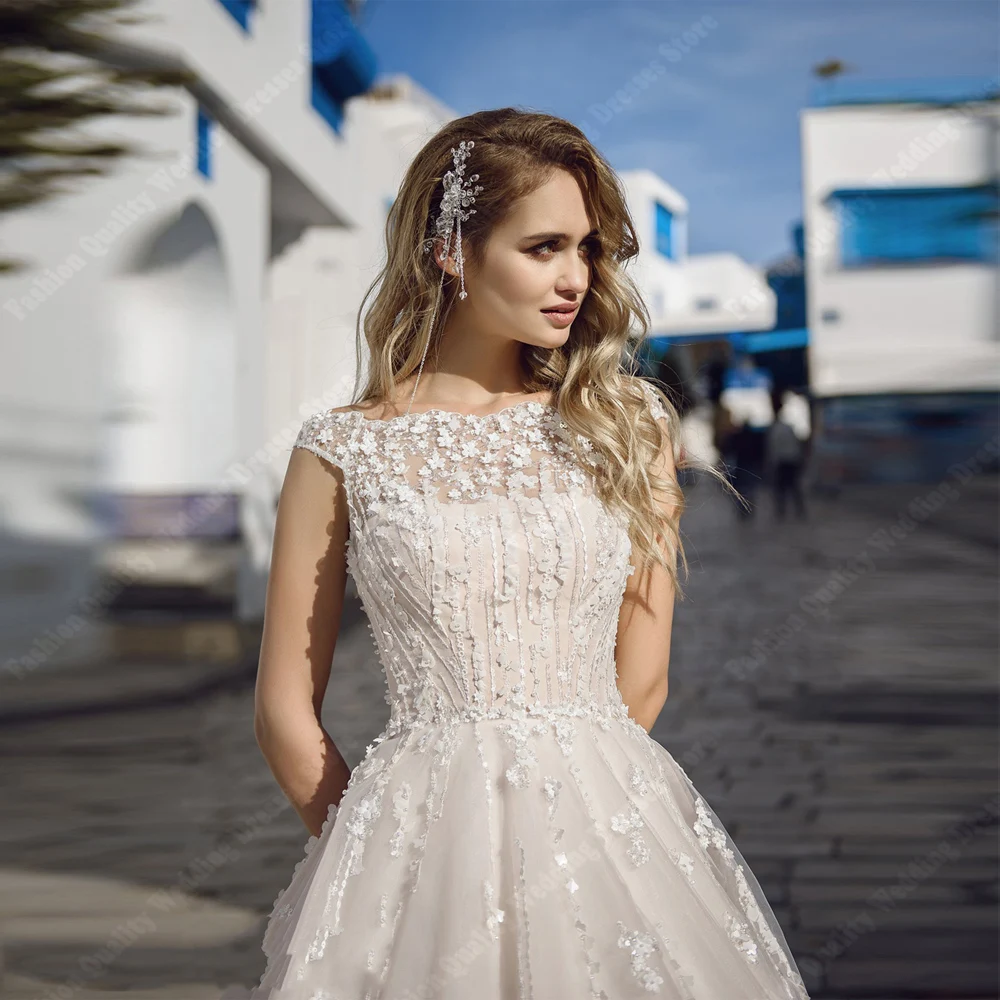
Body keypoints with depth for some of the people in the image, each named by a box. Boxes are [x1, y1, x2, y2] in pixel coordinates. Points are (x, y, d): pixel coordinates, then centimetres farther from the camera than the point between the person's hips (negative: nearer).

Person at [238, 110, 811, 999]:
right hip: (423, 840, -2)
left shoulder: (629, 426, 6)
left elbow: (640, 684, 7)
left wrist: (544, 798, 4)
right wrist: (372, 854, 5)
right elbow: (286, 710, 4)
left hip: (611, 826, 2)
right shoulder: (344, 452, 1)